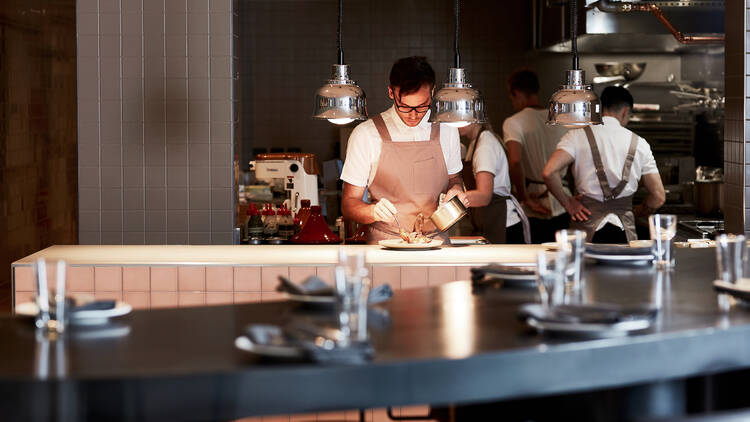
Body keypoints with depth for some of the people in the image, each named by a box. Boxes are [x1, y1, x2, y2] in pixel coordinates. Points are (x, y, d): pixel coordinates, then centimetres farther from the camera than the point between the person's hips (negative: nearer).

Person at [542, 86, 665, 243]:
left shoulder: (578, 136, 2)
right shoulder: (638, 143, 7)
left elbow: (549, 172, -13)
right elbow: (658, 196, 7)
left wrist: (567, 202, 1)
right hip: (625, 231, 1)